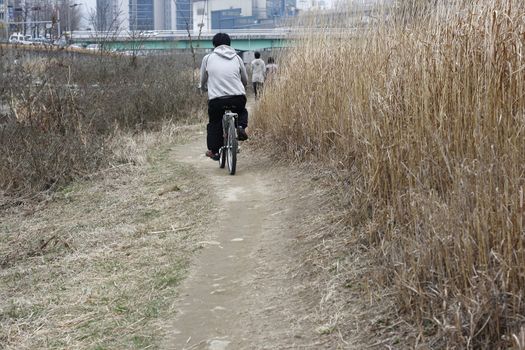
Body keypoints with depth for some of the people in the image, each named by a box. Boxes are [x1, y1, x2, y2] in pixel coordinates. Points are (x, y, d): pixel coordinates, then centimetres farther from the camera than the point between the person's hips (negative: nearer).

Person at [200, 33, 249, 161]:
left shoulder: (208, 58, 10)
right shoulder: (237, 58, 14)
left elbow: (203, 82, 19)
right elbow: (245, 81, 22)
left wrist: (204, 88, 42)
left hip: (216, 99, -1)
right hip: (238, 97, 1)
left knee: (214, 123, 21)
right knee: (242, 111, 32)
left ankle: (214, 151, 17)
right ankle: (241, 126, 3)